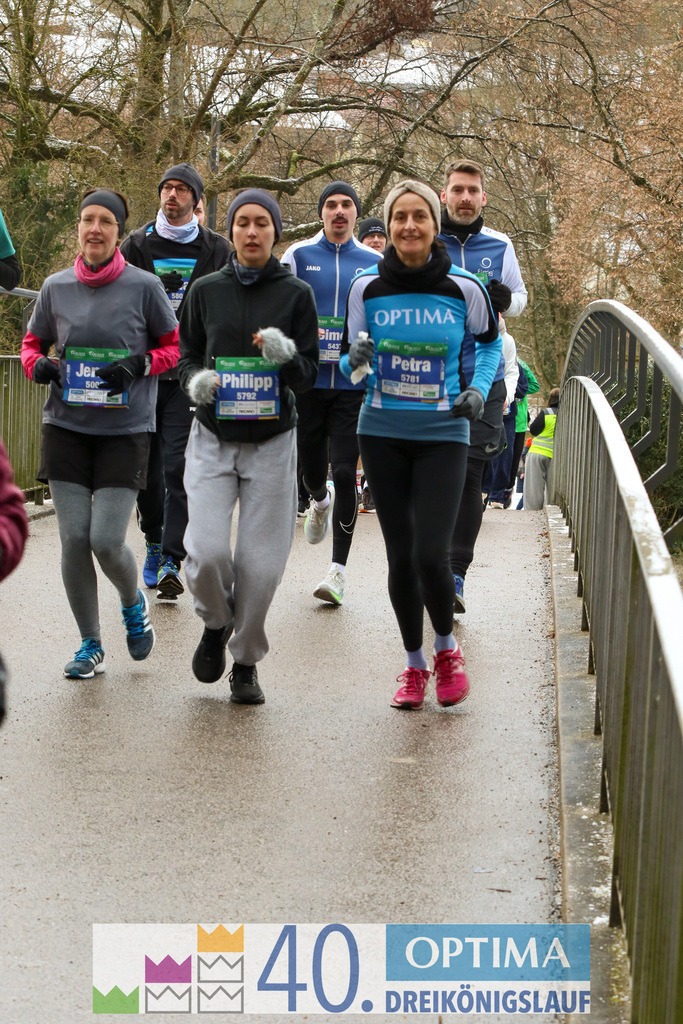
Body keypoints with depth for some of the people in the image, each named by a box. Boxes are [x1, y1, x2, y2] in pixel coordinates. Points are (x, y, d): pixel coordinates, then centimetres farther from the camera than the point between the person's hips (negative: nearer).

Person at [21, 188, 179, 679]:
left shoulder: (144, 286, -4)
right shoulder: (57, 287, 4)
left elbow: (172, 348, 5)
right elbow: (33, 341, 17)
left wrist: (139, 366, -14)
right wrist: (37, 364, -5)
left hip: (126, 430, -3)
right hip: (66, 427, 3)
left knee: (107, 541, -10)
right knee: (74, 540, -1)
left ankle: (133, 603, 25)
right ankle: (91, 645, 16)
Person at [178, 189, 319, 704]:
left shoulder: (296, 294, 1)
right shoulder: (206, 290, 5)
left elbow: (309, 376, 0)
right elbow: (186, 353, 14)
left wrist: (286, 356, -22)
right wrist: (195, 380, -9)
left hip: (272, 443, -1)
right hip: (213, 440, 1)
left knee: (261, 563, -3)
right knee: (207, 551, -15)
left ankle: (247, 663, 18)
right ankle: (216, 623, 18)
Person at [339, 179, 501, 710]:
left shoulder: (464, 288, -4)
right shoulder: (366, 287, -2)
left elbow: (490, 342, 15)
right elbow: (350, 359, 8)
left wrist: (479, 390, -1)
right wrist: (357, 362, -15)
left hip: (443, 434, -2)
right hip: (383, 432, 2)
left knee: (431, 554, -12)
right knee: (400, 555, 6)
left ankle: (447, 648, 16)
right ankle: (414, 663, 25)